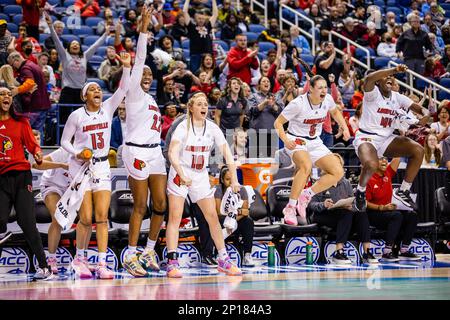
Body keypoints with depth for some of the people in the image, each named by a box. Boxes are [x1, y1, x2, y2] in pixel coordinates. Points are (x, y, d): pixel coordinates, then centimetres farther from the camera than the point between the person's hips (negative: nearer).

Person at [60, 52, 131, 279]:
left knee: (102, 216, -6)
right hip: (80, 167, -3)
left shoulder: (108, 108, 4)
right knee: (86, 218, -5)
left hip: (102, 167, 3)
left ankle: (102, 264, -7)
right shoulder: (77, 115, -3)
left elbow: (123, 89, -8)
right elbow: (64, 141, 4)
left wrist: (126, 66, -20)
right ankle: (79, 258, 15)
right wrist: (77, 154, -13)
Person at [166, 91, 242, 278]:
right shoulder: (183, 127, -13)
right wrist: (182, 175, -38)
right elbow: (172, 153, -25)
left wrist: (234, 179, -11)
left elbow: (227, 153, -1)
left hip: (201, 177, 4)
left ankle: (223, 260, 14)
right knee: (175, 217, -11)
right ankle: (172, 262, -12)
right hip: (180, 176, -4)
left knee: (213, 217, 5)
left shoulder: (212, 128, -1)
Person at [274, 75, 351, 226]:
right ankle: (290, 207, -27)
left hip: (315, 142, 6)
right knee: (306, 166, -37)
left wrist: (345, 128, 3)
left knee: (338, 172, -8)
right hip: (296, 141, -6)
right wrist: (285, 140, -30)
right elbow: (278, 123, -14)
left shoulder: (328, 99, -7)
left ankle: (305, 196, 1)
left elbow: (335, 112, 18)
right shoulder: (298, 103, -22)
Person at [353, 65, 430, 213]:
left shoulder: (398, 97, 8)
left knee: (418, 150, -13)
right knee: (371, 164, -37)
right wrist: (394, 69, -38)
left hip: (387, 139, 6)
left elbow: (421, 109, 6)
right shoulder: (373, 93, -10)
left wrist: (425, 116, -20)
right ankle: (360, 192, -3)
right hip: (366, 138, -6)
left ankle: (403, 191, 0)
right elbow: (368, 78, -34)